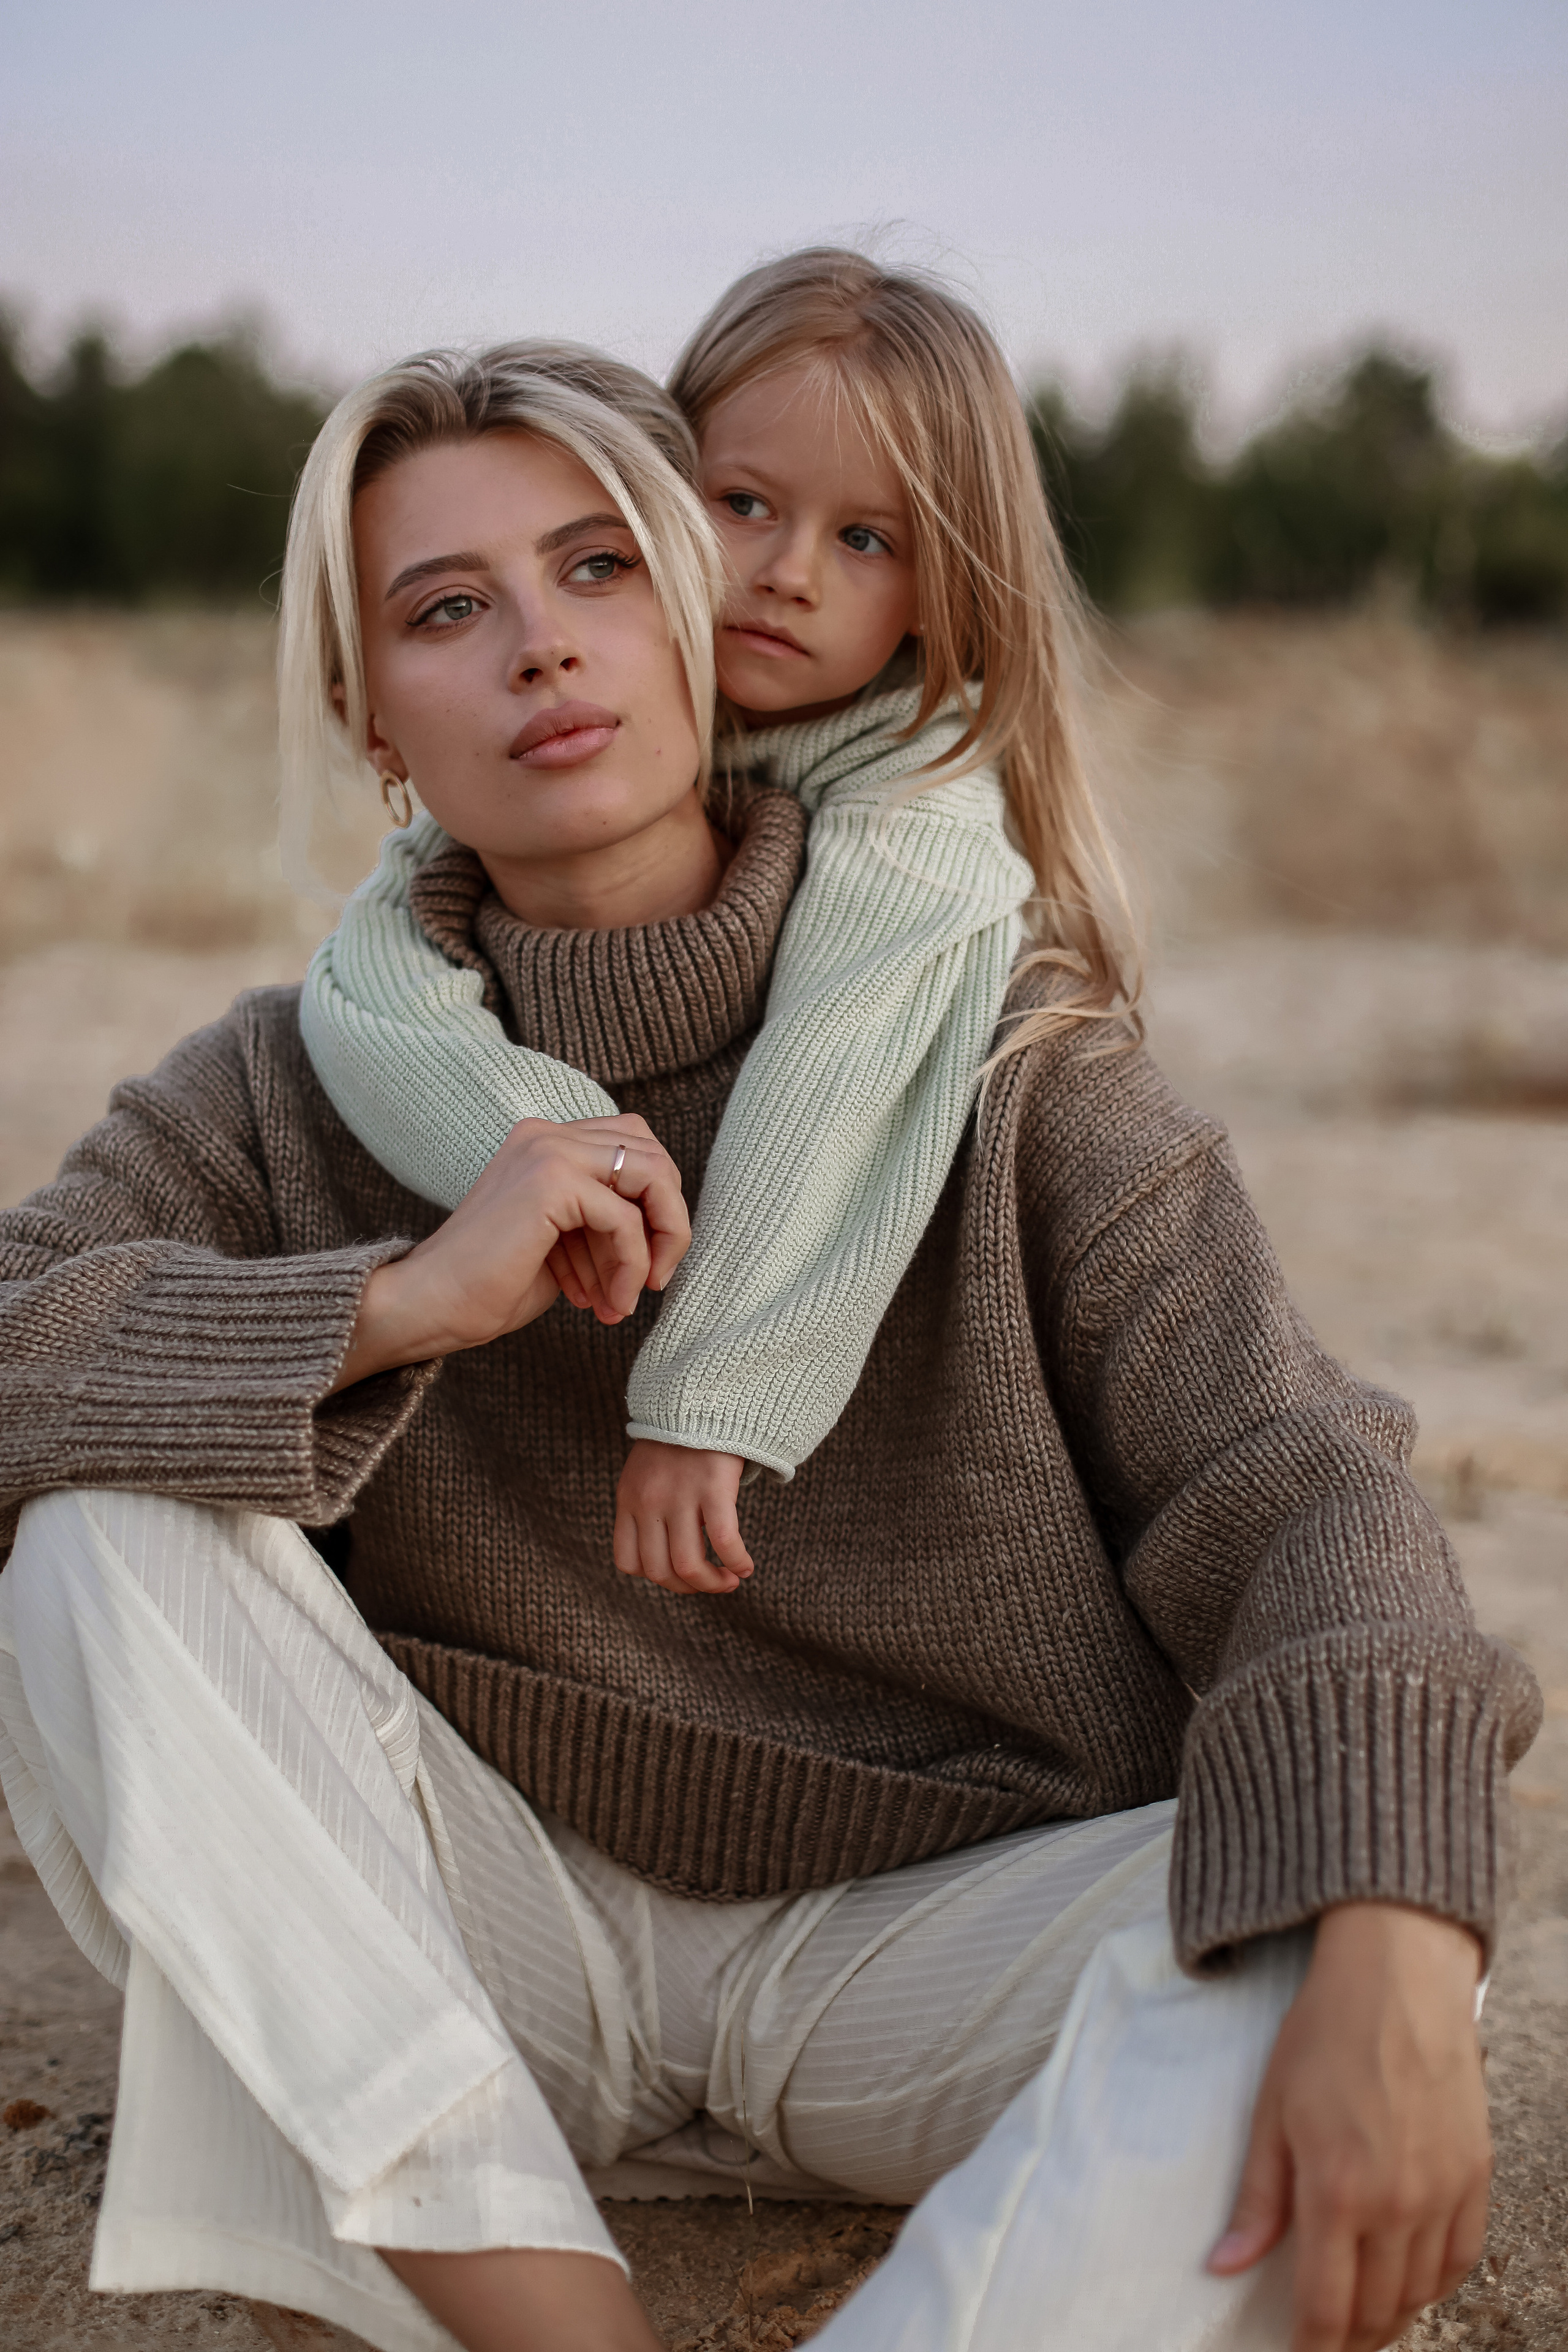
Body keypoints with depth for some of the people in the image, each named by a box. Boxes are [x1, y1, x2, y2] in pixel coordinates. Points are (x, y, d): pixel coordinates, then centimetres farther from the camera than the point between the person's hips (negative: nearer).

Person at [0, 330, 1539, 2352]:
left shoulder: (990, 1048, -7)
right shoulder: (294, 1089, -3)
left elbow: (1282, 1488, -16)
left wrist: (1391, 1968, -33)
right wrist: (392, 1306, -30)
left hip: (918, 1937, -1)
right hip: (490, 1940, 2)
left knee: (1330, 1928, -30)